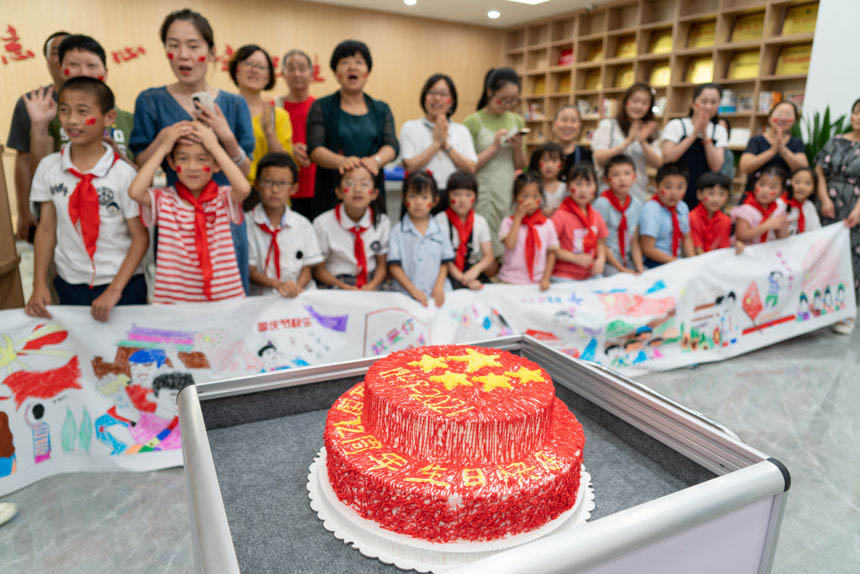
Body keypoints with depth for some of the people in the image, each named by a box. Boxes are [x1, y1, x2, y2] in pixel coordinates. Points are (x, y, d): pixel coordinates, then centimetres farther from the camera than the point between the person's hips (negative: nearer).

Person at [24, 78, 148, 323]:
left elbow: (140, 237, -10)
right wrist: (39, 285, -1)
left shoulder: (124, 174, -12)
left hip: (123, 284, -3)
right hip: (69, 285, 3)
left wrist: (115, 290, -15)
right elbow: (46, 228, 5)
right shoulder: (48, 167, 0)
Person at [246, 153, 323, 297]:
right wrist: (277, 284, -20)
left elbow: (307, 268, 8)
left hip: (301, 295, 3)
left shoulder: (303, 225, 11)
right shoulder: (246, 223, 3)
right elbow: (250, 270, -2)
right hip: (261, 296, -2)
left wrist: (296, 288, -14)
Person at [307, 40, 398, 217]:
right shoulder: (321, 107, 7)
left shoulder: (382, 110, 15)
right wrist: (341, 161, -26)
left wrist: (376, 160, -22)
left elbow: (392, 146, 1)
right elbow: (314, 149, -5)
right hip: (331, 194, -2)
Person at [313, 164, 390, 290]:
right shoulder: (323, 223, -6)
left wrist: (372, 285, -13)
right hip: (336, 285, -3)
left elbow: (382, 264, 8)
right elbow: (319, 270, -2)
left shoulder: (382, 222, 1)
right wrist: (345, 287, -17)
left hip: (371, 285, 3)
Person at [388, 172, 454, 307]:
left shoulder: (439, 231, 10)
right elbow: (394, 266, 0)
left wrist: (439, 287, -3)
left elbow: (445, 263, 11)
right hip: (406, 294, -2)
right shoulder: (398, 231, 3)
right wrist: (413, 290, -8)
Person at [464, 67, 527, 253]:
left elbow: (521, 166, 12)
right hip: (485, 196, -5)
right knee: (488, 252, -3)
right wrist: (494, 147, -15)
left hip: (511, 194, 5)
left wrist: (518, 148, -6)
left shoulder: (517, 121, 10)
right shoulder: (472, 123, -5)